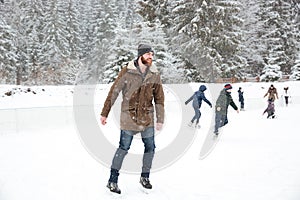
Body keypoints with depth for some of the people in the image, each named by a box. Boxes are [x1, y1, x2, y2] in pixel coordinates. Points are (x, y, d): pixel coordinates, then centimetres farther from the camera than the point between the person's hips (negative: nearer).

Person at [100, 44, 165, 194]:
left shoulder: (154, 74, 5)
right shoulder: (127, 72, -7)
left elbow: (159, 98, 10)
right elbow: (113, 92, -4)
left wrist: (160, 119, 8)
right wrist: (104, 113, -4)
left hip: (147, 118, 4)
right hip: (129, 116, -4)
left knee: (150, 147, 7)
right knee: (124, 148, -3)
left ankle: (145, 177, 27)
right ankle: (112, 180, 9)